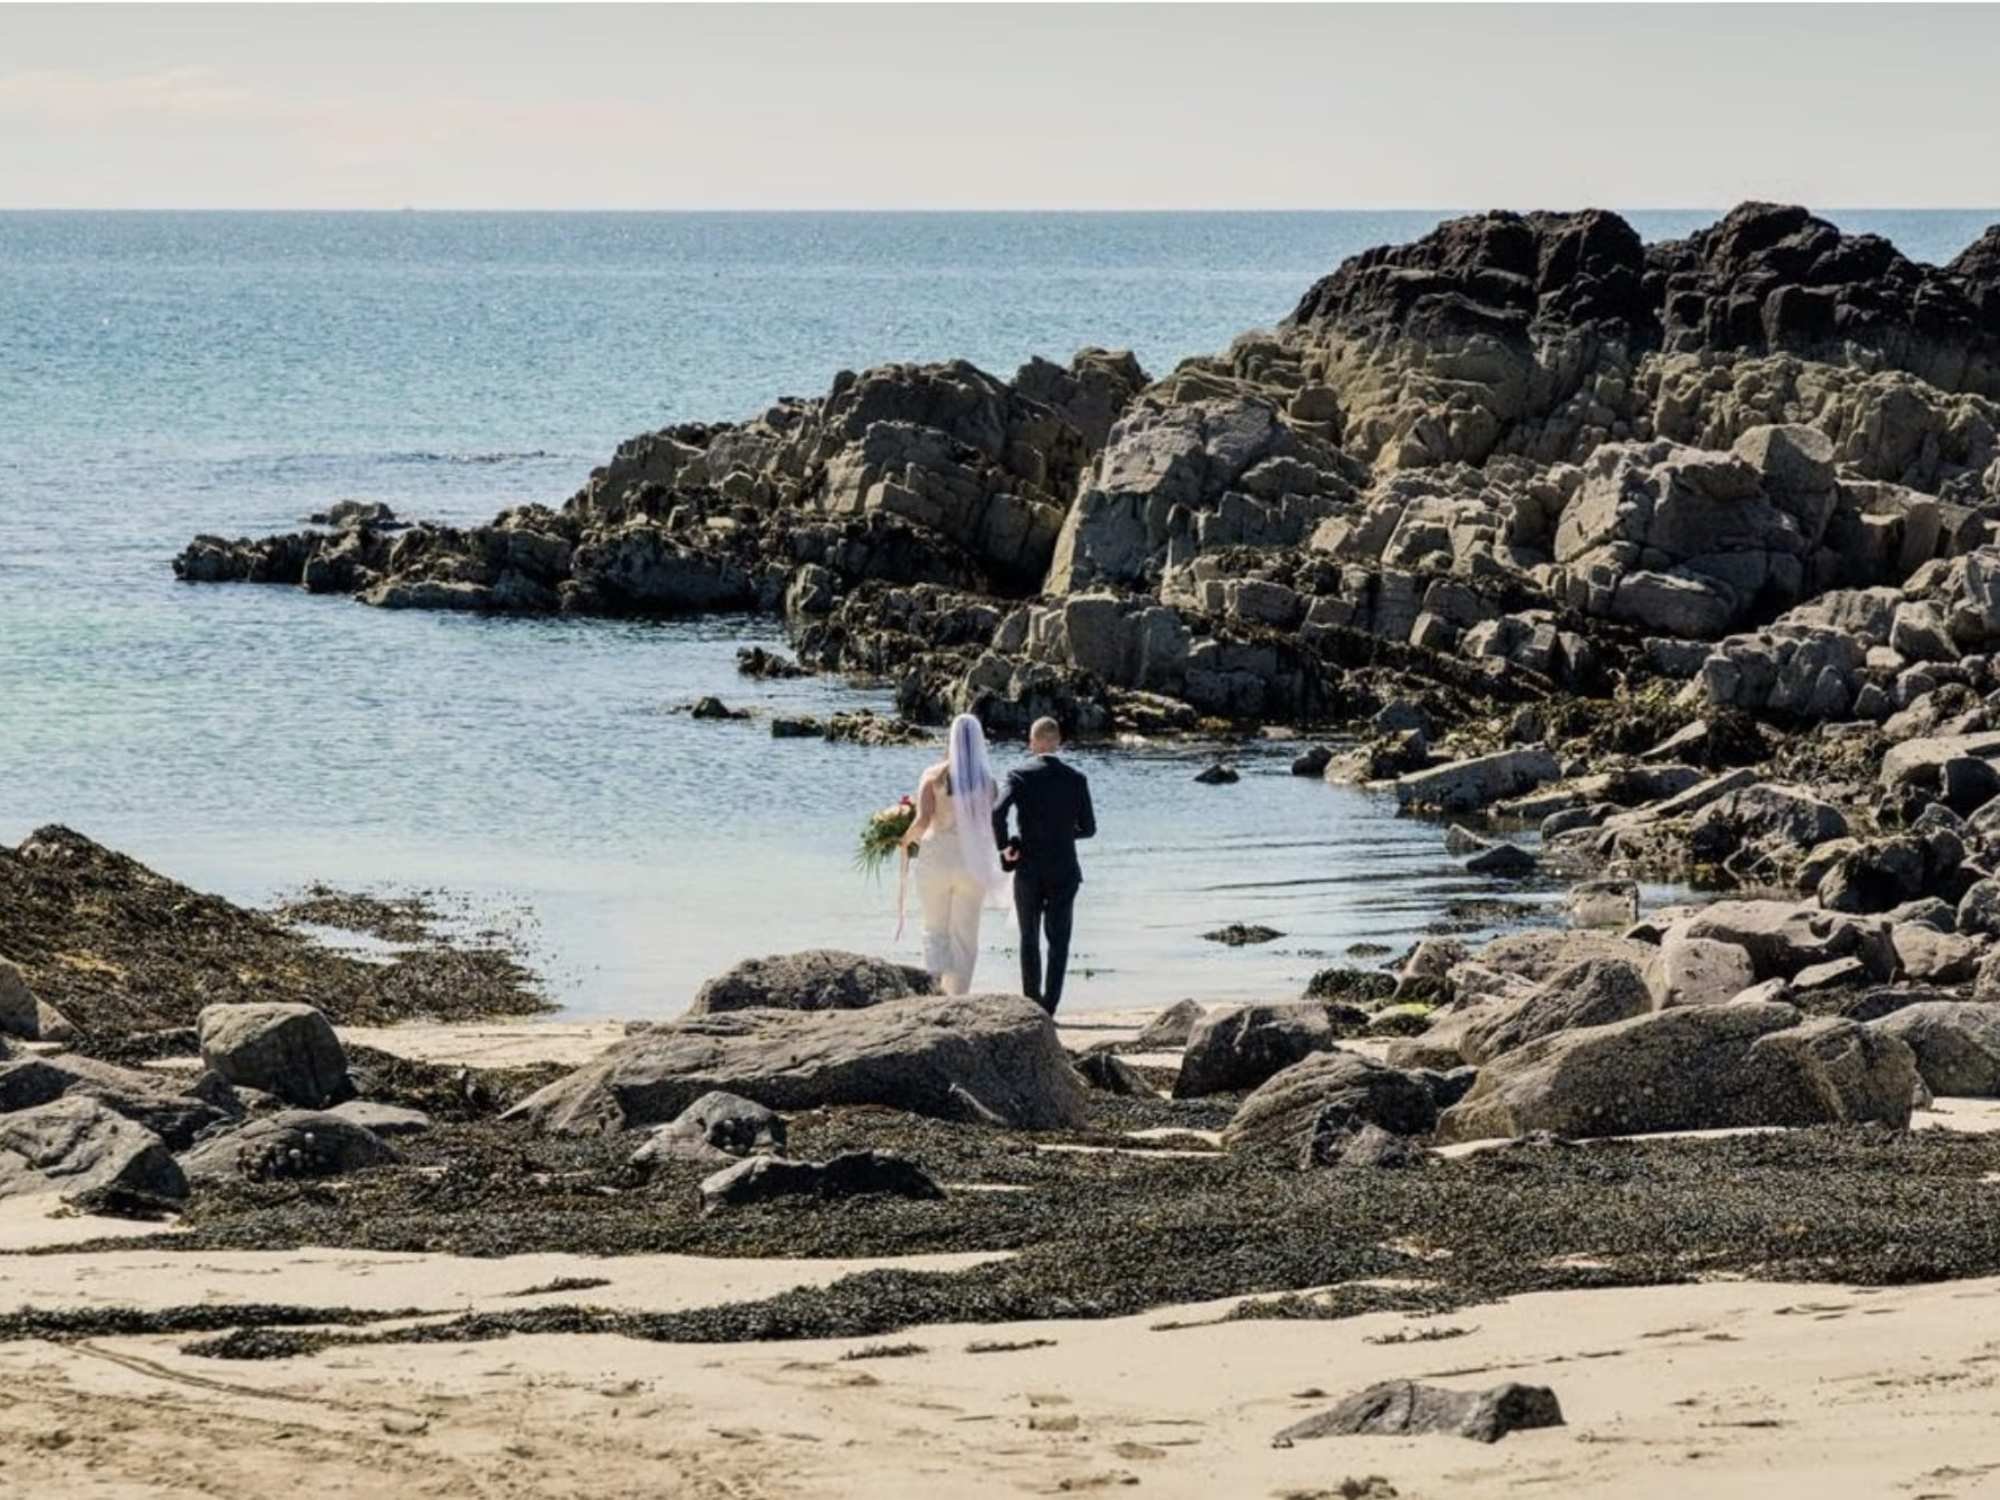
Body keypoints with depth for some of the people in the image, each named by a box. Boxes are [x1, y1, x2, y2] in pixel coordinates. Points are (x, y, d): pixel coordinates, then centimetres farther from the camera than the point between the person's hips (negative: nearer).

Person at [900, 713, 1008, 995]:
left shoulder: (934, 776, -6)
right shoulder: (987, 781, -2)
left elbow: (922, 821, -13)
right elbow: (995, 826, -2)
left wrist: (908, 839, 6)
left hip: (936, 857, -1)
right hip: (972, 863, 1)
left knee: (935, 929, 12)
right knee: (965, 934, 11)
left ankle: (937, 977, -11)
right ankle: (957, 995, 9)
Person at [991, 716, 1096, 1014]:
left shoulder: (1020, 775, -6)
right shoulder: (1075, 779, -1)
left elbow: (997, 813, -20)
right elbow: (1089, 828, 2)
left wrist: (1004, 846, -6)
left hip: (1029, 869, 0)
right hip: (1064, 870, 0)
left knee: (1029, 939, 15)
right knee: (1058, 939, 3)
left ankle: (1032, 1003, 19)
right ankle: (1048, 1007, -8)